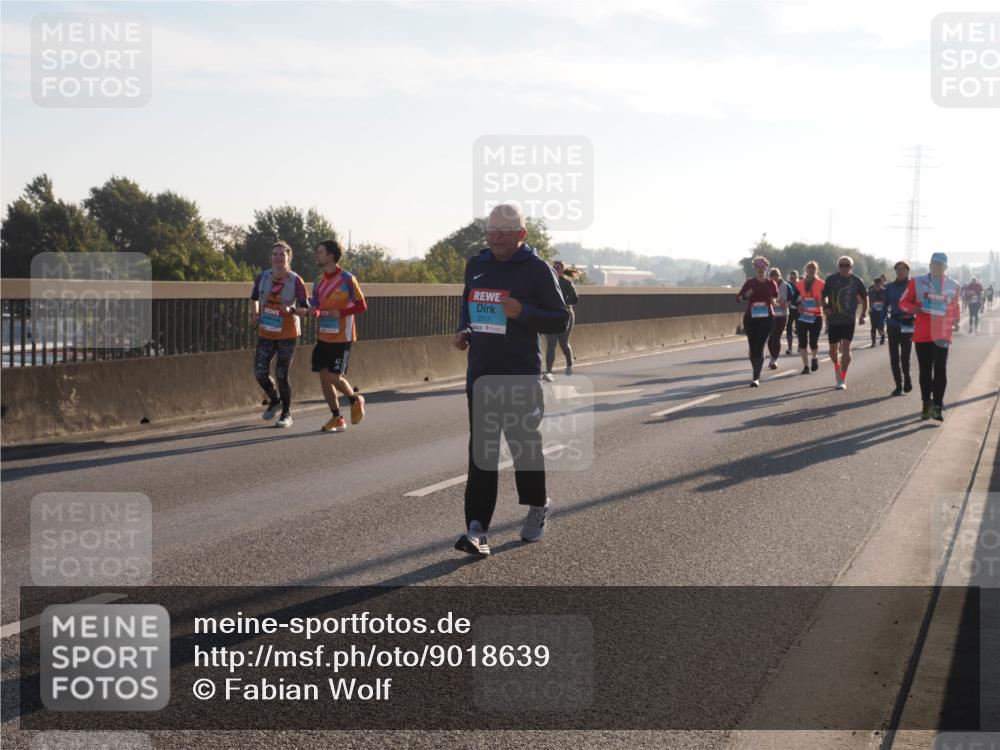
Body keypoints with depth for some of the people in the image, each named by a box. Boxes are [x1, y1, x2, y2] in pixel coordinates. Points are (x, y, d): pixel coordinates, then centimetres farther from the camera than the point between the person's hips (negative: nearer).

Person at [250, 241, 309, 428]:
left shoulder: (295, 281, -13)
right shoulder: (262, 277, -4)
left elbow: (305, 309, -11)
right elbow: (254, 297, 15)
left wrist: (291, 310, -30)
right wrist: (254, 314, 1)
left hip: (287, 334, -3)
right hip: (266, 333, 3)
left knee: (281, 375, -2)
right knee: (260, 371, -1)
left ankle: (286, 414, 17)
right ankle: (274, 399, 30)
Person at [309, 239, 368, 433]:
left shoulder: (347, 279, -10)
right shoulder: (319, 282, 10)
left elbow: (362, 306, -9)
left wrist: (340, 312, -21)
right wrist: (315, 313, -6)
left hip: (341, 337, -6)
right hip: (323, 337, 6)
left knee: (334, 377, -10)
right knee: (324, 376, 2)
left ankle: (356, 399, 19)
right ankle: (336, 419, 12)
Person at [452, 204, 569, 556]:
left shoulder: (537, 270, -6)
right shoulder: (476, 265, 12)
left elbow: (560, 319, -6)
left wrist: (523, 313, -21)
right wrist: (463, 331, 7)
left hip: (520, 374, -4)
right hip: (480, 372, 5)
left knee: (524, 442, 7)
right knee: (481, 449, -2)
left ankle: (537, 507, 32)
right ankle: (477, 528, -6)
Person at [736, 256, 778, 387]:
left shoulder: (771, 284, 4)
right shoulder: (749, 283, 4)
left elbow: (776, 297, 18)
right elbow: (739, 297, 5)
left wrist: (773, 301, -5)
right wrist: (746, 295, -17)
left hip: (766, 318, -2)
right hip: (750, 318, 2)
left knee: (759, 347, -13)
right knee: (753, 348, 7)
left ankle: (756, 378, -17)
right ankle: (757, 374, 27)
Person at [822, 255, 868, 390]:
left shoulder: (856, 281, 2)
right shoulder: (831, 279, 1)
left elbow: (865, 298, 14)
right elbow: (823, 296, 10)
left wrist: (863, 315, 4)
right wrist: (825, 307, -9)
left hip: (849, 320, -1)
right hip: (833, 319, 1)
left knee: (846, 347, -13)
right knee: (833, 349, 9)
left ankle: (842, 380, -11)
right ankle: (837, 368, 40)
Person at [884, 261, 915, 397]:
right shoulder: (890, 287, 8)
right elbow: (885, 305, 11)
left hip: (907, 325, -3)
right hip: (893, 324, 3)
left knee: (905, 356, -7)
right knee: (894, 357, 2)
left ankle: (907, 379, 19)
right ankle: (899, 385, 11)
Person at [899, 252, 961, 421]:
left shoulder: (953, 285, 7)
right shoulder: (917, 282, 3)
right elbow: (903, 302, 6)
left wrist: (956, 321, 8)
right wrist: (913, 308, -13)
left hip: (942, 335, 0)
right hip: (922, 334, 0)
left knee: (940, 370, -5)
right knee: (925, 371, 7)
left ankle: (937, 406, -4)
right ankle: (927, 404, 17)